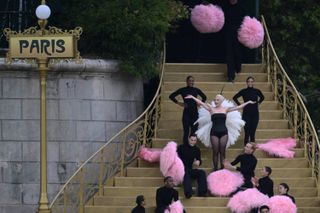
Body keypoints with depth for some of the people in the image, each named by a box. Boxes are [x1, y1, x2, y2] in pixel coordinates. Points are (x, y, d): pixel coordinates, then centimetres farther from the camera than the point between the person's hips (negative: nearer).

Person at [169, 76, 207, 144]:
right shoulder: (183, 90, 0)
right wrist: (178, 103, -2)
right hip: (186, 113, -2)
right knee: (186, 132, -3)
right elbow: (171, 96, 4)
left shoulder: (196, 90, 6)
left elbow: (204, 97, 24)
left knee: (194, 132, 4)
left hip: (194, 113, 2)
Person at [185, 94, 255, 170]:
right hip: (214, 132, 0)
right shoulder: (211, 109, 6)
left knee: (222, 152, 1)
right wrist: (192, 97, -4)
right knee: (215, 152, -1)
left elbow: (238, 107, 10)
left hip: (223, 132, 0)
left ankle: (222, 168, 6)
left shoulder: (225, 109, 8)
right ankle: (215, 168, 5)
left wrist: (248, 103, 10)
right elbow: (201, 103, 1)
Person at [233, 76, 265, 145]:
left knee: (253, 132, 5)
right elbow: (235, 98, 9)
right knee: (247, 132, -5)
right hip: (246, 114, -2)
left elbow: (262, 97, 24)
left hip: (255, 114, 2)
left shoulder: (257, 91, 3)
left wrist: (258, 103, 11)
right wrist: (239, 105, 2)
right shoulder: (243, 91, -3)